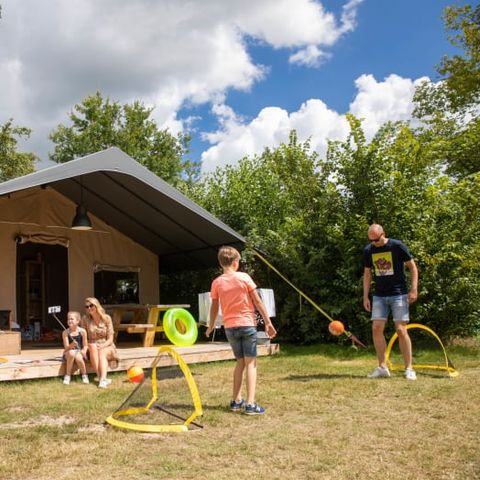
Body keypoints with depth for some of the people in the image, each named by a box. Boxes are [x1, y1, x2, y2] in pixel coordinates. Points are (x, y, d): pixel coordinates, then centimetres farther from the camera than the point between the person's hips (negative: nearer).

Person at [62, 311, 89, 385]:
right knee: (71, 353, -35)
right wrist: (71, 345, -33)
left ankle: (84, 375, -6)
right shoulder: (65, 332, -6)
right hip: (68, 353, 0)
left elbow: (85, 345, 1)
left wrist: (84, 351, -21)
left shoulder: (82, 331, -5)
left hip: (79, 352, 0)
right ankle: (67, 375, -20)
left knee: (78, 357, -35)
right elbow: (66, 347, -11)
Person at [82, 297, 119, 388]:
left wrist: (102, 346, -22)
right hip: (92, 347, 1)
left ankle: (103, 379, -52)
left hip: (106, 346, -1)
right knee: (93, 347, -34)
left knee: (101, 353, -34)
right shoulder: (85, 319, -1)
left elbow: (110, 339, -5)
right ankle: (102, 378, -42)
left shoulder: (106, 318, -5)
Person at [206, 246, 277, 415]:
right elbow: (258, 302, -5)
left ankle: (236, 401, 21)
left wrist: (210, 327, 23)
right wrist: (268, 322, 1)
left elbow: (214, 307, 7)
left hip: (230, 327, 3)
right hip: (247, 324, -3)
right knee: (251, 363, -1)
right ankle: (250, 404, -8)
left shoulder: (217, 282, 0)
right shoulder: (244, 277, -6)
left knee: (240, 362, 17)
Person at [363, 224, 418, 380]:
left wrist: (413, 289, -10)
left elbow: (413, 267, -3)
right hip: (379, 296, 4)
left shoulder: (397, 246, -8)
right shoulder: (368, 250, 4)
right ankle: (382, 367, 6)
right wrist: (365, 296, 8)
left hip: (398, 294, -4)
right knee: (376, 328, -3)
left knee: (401, 330, -7)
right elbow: (367, 274, 13)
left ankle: (409, 368, 3)